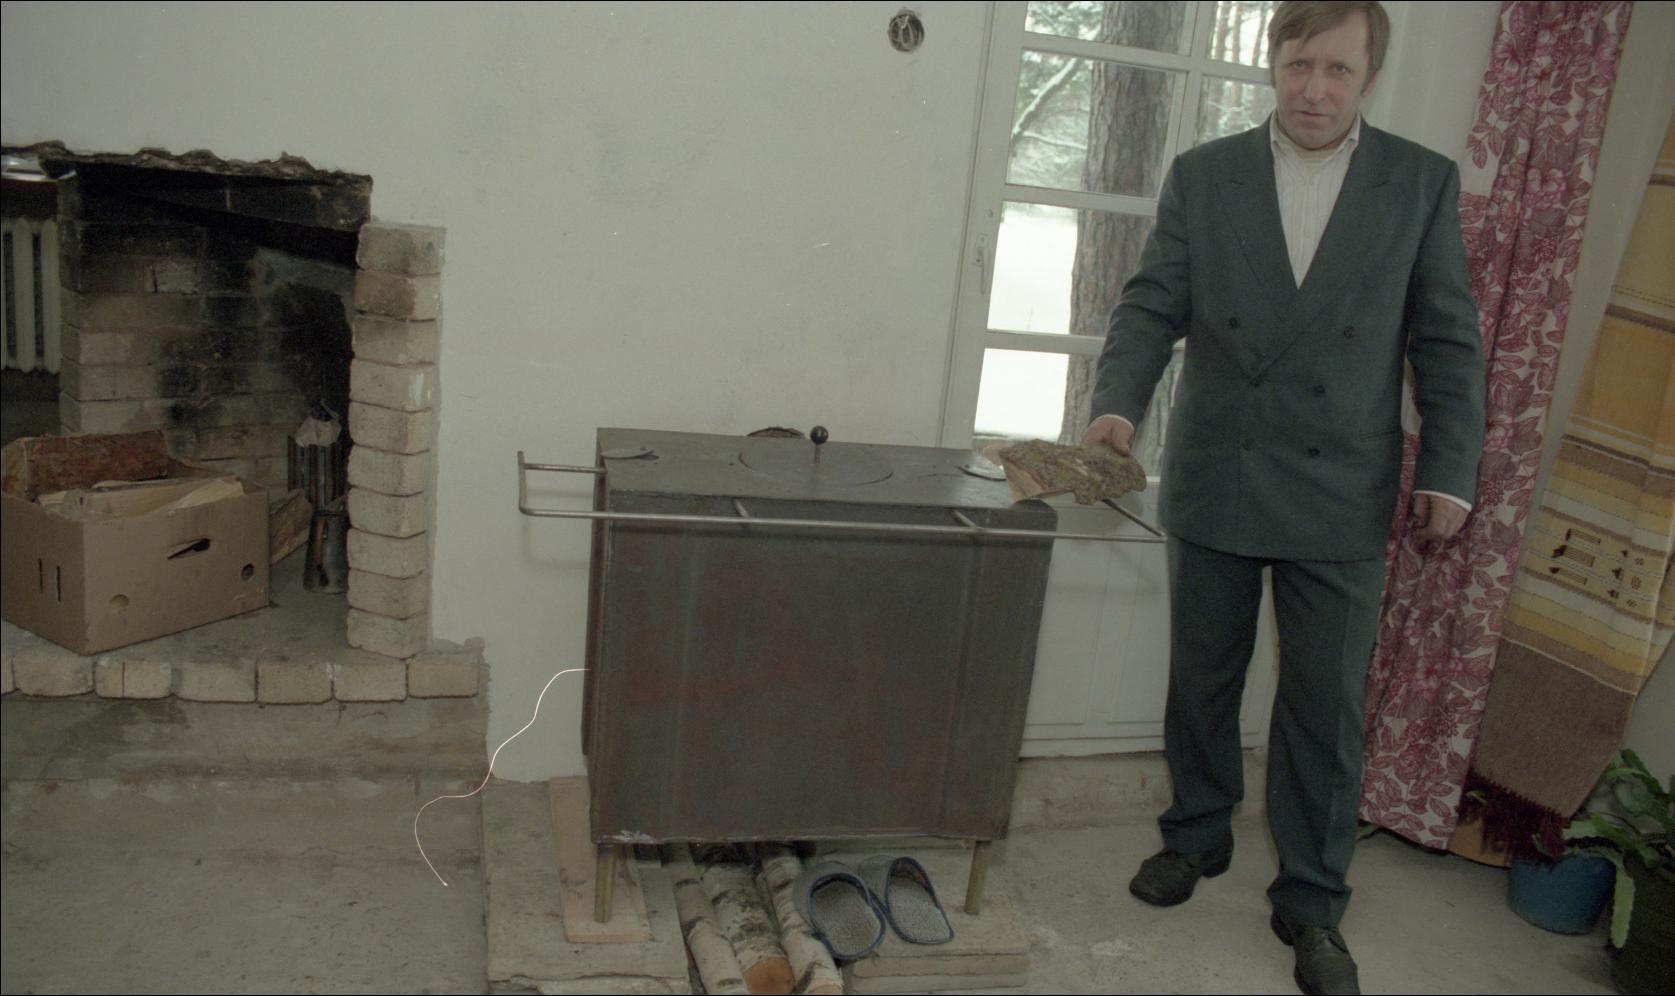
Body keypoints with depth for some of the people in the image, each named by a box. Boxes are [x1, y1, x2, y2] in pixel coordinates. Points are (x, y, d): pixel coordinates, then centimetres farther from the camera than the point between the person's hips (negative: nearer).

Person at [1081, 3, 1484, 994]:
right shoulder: (1202, 175, 2)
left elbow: (1447, 338, 2)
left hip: (1342, 500, -1)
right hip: (1215, 484, 1)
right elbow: (1153, 306, -2)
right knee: (1202, 681, 14)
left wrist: (1450, 471, -2)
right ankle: (1198, 836, 36)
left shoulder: (1424, 183, 1)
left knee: (1327, 707, 5)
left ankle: (1313, 901, 21)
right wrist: (1119, 403, -20)